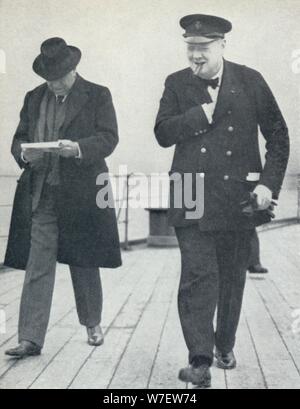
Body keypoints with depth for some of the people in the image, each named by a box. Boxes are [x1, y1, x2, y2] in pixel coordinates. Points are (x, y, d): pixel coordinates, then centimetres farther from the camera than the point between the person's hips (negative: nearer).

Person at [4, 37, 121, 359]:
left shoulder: (97, 96, 2)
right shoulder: (34, 98, 13)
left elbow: (109, 138, -7)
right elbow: (18, 138, 12)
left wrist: (79, 148, -26)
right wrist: (24, 153, -11)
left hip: (82, 195, -2)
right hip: (40, 196, 3)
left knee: (85, 266, 11)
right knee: (37, 269, -2)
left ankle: (92, 324, 32)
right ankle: (30, 339, 1)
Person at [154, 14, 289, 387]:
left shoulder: (250, 81, 3)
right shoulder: (177, 84, 5)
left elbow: (278, 136, 5)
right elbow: (163, 133, -4)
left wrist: (269, 182, -5)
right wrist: (202, 113, -15)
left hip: (239, 198, 1)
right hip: (193, 199, -1)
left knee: (232, 278, 13)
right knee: (198, 276, -10)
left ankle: (225, 346, 32)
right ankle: (200, 361, -3)